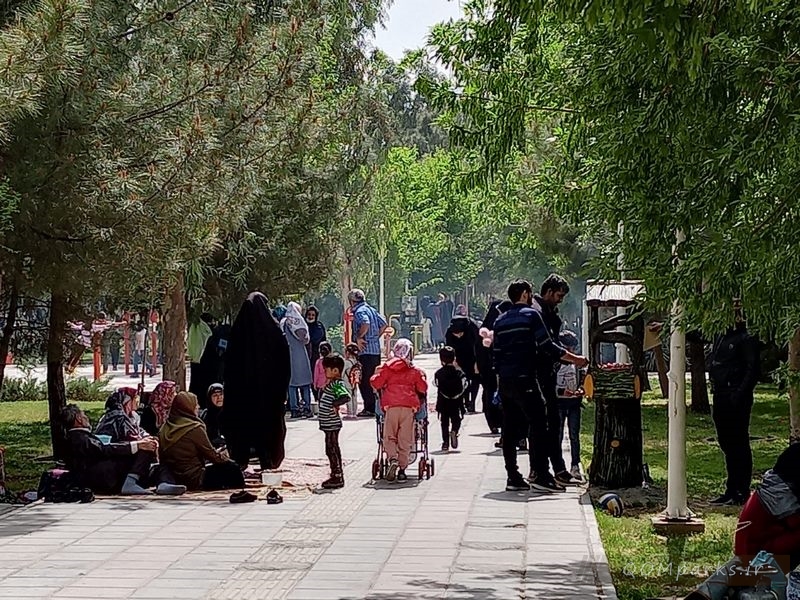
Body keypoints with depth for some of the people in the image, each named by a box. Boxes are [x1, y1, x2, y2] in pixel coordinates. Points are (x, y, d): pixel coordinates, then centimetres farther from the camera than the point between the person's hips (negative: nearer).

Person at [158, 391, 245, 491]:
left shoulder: (165, 428, 5)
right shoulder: (195, 428, -16)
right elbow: (211, 454, -9)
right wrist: (225, 457, 12)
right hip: (194, 480, -8)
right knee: (232, 469, 3)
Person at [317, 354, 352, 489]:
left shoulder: (337, 384, -17)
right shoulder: (331, 384, 13)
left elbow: (346, 396, -32)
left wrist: (334, 404, -29)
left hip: (332, 424, -10)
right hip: (328, 424, 10)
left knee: (333, 449, -5)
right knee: (330, 450, 16)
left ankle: (338, 477, 0)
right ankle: (335, 476, 24)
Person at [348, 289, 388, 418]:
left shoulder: (359, 312, -10)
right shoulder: (371, 309, 16)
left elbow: (365, 324, -30)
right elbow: (383, 324, 18)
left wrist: (359, 338, -19)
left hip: (365, 351, -9)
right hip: (376, 350, 9)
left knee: (365, 381, -5)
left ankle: (369, 408, -6)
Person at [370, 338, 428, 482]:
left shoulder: (387, 368, 6)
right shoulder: (415, 371, 9)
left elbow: (375, 383, 2)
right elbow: (423, 388, 9)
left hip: (390, 406, -1)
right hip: (409, 407, 1)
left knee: (389, 437, 7)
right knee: (405, 439, 4)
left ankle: (393, 459, -18)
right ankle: (402, 468, 2)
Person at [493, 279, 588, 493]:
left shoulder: (500, 321, 16)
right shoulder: (531, 315, -4)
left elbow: (496, 354, 15)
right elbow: (547, 346, -9)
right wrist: (574, 359, -2)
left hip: (504, 381, 7)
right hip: (524, 380, -7)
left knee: (510, 429, 7)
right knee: (538, 425, -5)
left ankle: (513, 477, 7)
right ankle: (540, 475, -10)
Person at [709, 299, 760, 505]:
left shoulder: (746, 339, -10)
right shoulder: (720, 337, 15)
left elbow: (752, 370, -15)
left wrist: (741, 395, -21)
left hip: (736, 400, -9)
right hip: (720, 398, 9)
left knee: (738, 444, -4)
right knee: (726, 442, 13)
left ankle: (740, 492, 0)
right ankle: (733, 491, 21)